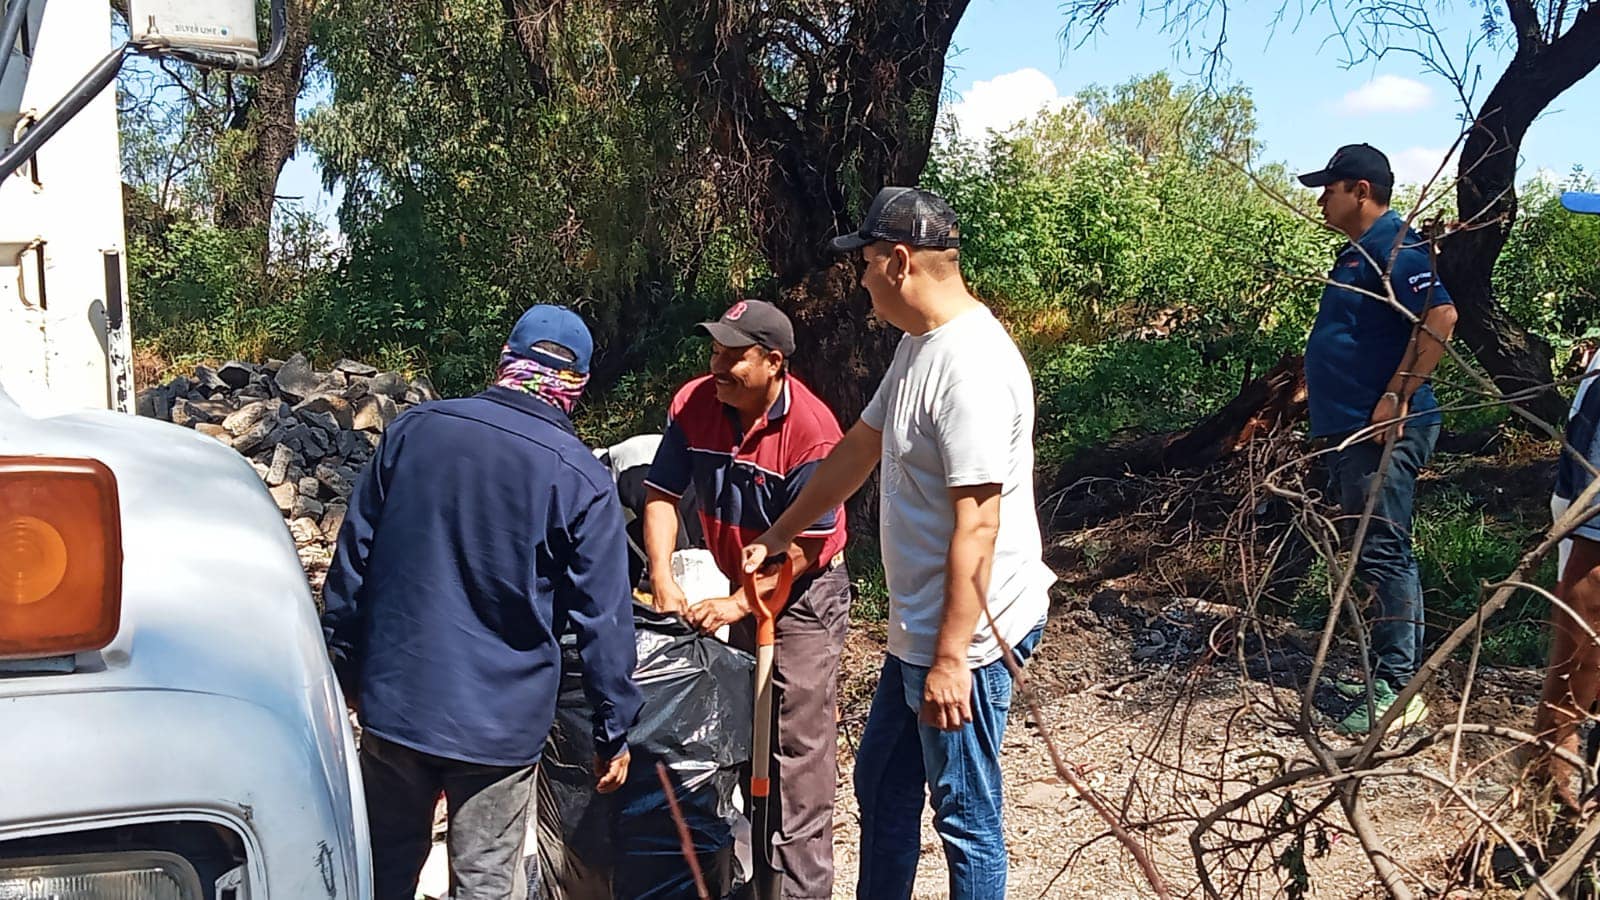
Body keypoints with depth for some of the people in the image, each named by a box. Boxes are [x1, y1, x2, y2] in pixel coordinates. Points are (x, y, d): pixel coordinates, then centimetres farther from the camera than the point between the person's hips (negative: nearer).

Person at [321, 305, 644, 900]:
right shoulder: (580, 479, -11)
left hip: (394, 697, 4)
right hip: (499, 720, -3)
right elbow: (604, 620, -9)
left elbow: (352, 558, 4)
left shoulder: (414, 429, -2)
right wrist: (613, 733, 1)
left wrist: (346, 666, 16)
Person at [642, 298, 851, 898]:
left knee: (798, 746, -4)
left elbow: (804, 549, -23)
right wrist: (663, 580, -21)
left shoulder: (812, 433, -27)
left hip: (801, 594, -6)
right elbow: (662, 495, -8)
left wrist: (738, 604, -27)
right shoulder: (693, 405, -12)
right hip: (730, 580, 6)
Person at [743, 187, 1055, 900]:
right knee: (880, 785, 23)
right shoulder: (918, 345, 8)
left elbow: (976, 528, -26)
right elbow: (858, 448, 19)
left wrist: (950, 658, -24)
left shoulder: (971, 366, -24)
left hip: (966, 634, -10)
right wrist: (779, 534, 26)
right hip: (917, 627, 10)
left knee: (964, 815, 5)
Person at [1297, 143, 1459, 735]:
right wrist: (1316, 386, 22)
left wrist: (1396, 397, -25)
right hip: (1349, 428, 11)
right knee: (1376, 556, 15)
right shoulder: (1358, 252, 18)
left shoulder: (1394, 247, -14)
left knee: (1383, 555, -8)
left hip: (1382, 431, -11)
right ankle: (1388, 668, 24)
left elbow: (1440, 316, -26)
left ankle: (1397, 690, -3)